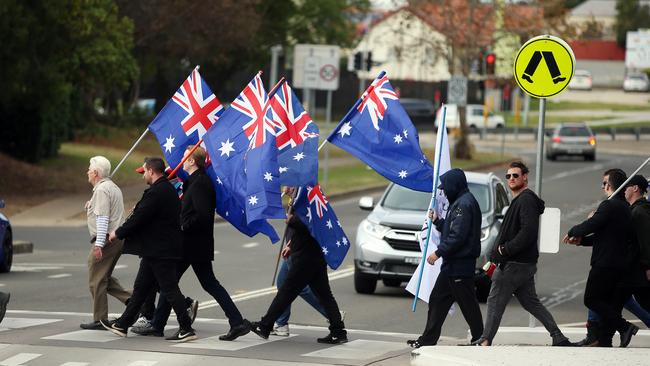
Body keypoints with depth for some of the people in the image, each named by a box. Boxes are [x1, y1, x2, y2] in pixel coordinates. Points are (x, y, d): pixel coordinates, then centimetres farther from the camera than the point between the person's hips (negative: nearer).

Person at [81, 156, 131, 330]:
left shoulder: (102, 189, -14)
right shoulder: (113, 187, 18)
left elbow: (102, 218, -21)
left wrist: (98, 245, -24)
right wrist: (92, 207, 18)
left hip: (106, 239, -10)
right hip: (117, 238, 10)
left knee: (97, 280, -3)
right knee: (104, 278, 17)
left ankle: (100, 320, -1)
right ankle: (131, 300, 5)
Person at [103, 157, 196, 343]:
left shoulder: (156, 192, -19)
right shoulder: (169, 189, 13)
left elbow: (139, 217, -18)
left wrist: (118, 233, -5)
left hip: (159, 251, -10)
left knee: (169, 288, -7)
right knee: (141, 287, 16)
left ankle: (187, 329, -5)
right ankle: (123, 324, 24)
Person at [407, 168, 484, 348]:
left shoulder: (464, 204, -16)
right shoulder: (459, 202, 18)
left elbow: (458, 236, -22)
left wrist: (439, 253, -18)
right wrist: (437, 221, 14)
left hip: (460, 265, -11)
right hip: (452, 264, 11)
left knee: (467, 303, -4)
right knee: (438, 299, 11)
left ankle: (479, 338, 4)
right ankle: (428, 339, 14)